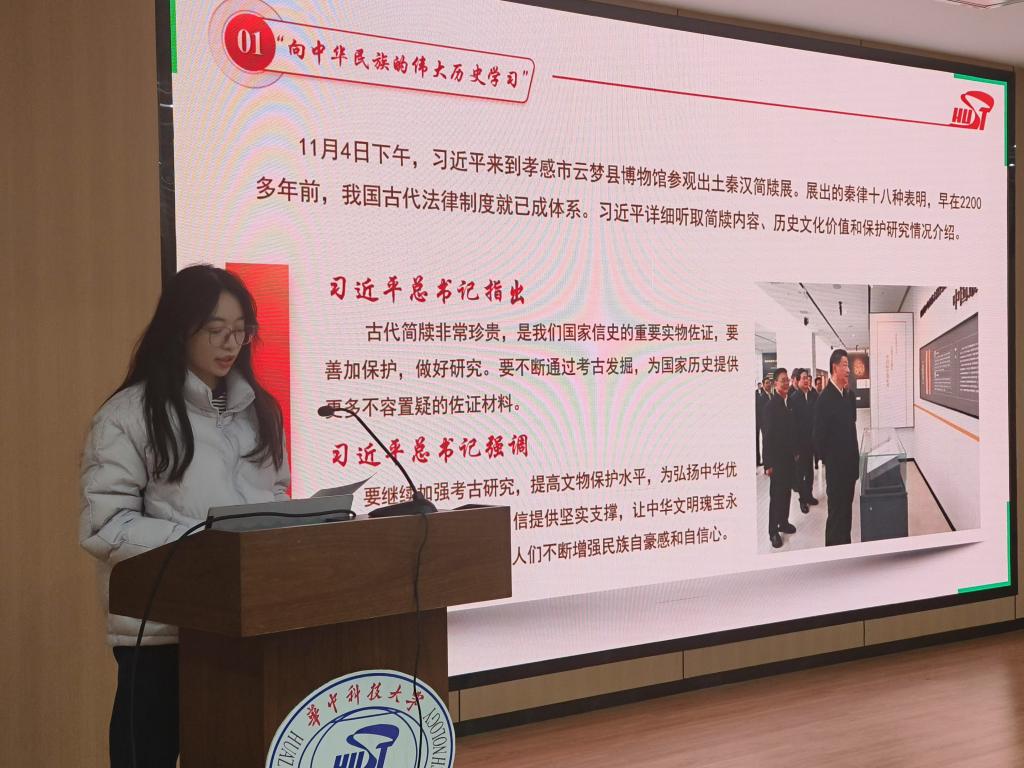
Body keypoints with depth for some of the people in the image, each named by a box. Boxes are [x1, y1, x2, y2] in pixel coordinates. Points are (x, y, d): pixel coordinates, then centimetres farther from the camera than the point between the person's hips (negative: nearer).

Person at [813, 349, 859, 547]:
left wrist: (855, 458, 9)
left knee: (846, 511, 14)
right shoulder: (825, 398, -16)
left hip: (849, 465, 7)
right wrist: (828, 459, -7)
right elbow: (818, 435, -15)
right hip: (835, 467, -7)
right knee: (836, 513, -1)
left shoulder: (848, 396, 9)